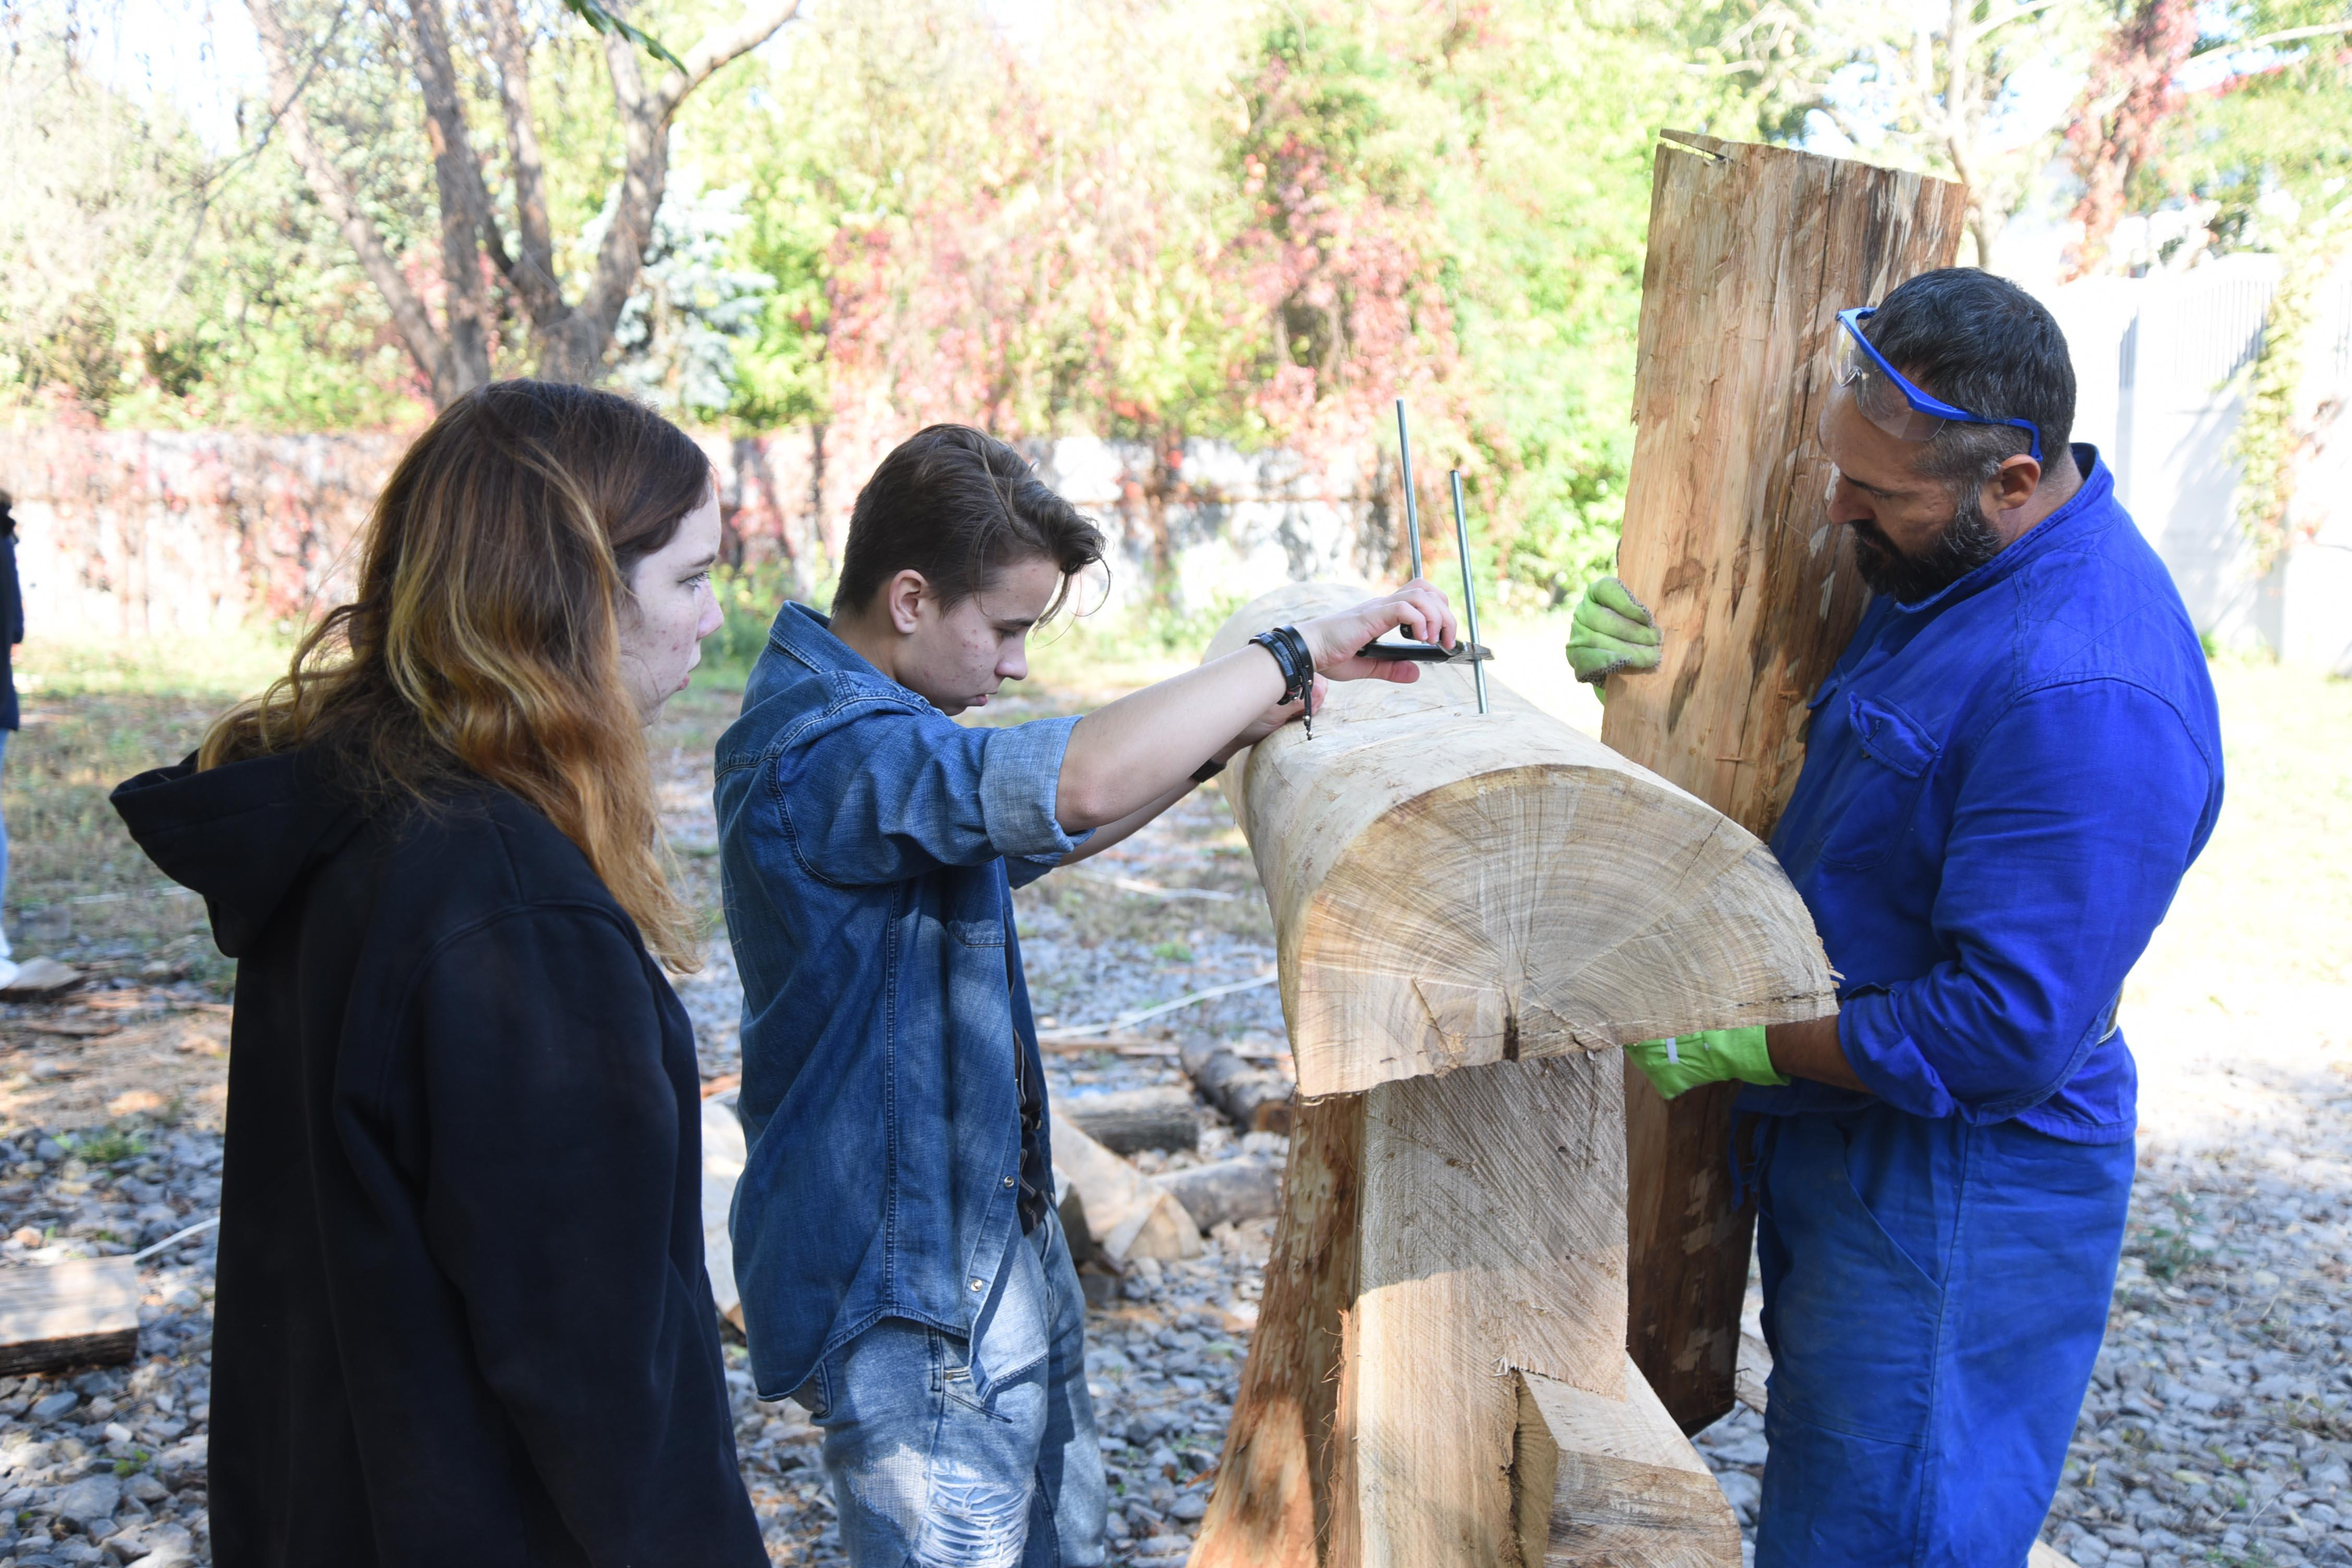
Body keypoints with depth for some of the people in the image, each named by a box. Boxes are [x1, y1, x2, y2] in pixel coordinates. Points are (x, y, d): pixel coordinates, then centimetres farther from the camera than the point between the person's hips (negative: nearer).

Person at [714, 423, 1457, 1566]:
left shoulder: (867, 720, 9)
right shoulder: (822, 752, -26)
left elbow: (1029, 834, 19)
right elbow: (1082, 785, -41)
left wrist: (1234, 731, 7)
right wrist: (1302, 650, -30)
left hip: (993, 1244, 10)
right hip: (908, 1302, -10)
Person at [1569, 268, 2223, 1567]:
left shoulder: (2087, 695, -30)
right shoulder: (1941, 564, 2)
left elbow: (2010, 1036, -30)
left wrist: (1743, 1043, -20)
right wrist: (1652, 643, 2)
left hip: (1953, 1192, -10)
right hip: (1835, 1143, 10)